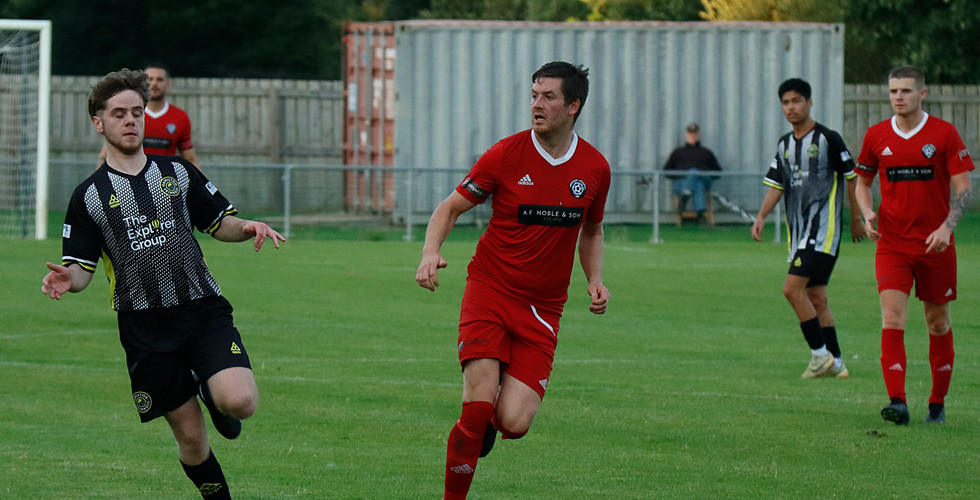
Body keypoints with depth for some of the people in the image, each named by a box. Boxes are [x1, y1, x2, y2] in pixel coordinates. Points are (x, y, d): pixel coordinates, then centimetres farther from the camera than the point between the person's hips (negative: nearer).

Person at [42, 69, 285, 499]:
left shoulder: (178, 172, 10)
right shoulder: (89, 195, 4)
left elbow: (220, 224, 17)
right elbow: (81, 269, 5)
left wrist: (247, 228, -6)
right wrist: (67, 279, -19)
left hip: (204, 310, 1)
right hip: (144, 329, -1)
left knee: (239, 402, -21)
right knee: (190, 436, -1)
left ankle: (211, 392, 14)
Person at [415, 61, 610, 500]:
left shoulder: (594, 168, 2)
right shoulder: (506, 154, -7)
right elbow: (450, 208, 1)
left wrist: (595, 279, 3)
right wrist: (431, 252, -18)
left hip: (543, 307, 2)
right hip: (490, 290, -2)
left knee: (513, 423, -12)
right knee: (480, 404, -19)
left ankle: (485, 423, 25)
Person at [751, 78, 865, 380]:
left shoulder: (828, 139, -7)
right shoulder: (784, 145, 13)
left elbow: (851, 178, -2)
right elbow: (776, 185, 14)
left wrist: (856, 219, 2)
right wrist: (761, 217, -2)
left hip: (823, 229, -8)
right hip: (798, 231, 8)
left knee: (792, 288, -17)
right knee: (816, 298, 8)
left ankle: (821, 354, -10)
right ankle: (835, 363, 14)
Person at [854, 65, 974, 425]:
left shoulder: (944, 133, -4)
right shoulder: (877, 136, 4)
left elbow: (964, 187, -5)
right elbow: (863, 182, 17)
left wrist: (946, 227, -19)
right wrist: (868, 214, -3)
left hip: (935, 244, -1)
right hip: (892, 244, 1)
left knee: (938, 323, 8)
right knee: (892, 319, -14)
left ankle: (937, 404, 21)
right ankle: (897, 402, -21)